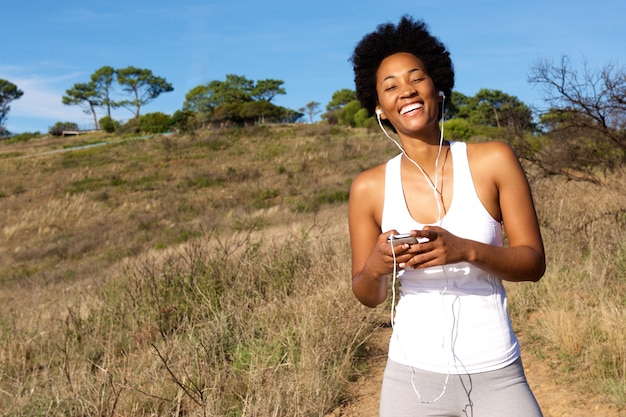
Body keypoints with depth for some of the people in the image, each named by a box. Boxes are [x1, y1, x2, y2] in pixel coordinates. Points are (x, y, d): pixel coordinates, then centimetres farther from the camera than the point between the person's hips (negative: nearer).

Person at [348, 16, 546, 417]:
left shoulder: (494, 160, -6)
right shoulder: (370, 187, -4)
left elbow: (534, 262, -5)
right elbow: (368, 295, 3)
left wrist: (465, 250, -22)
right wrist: (377, 267, -18)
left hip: (495, 376, -1)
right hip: (411, 376, 1)